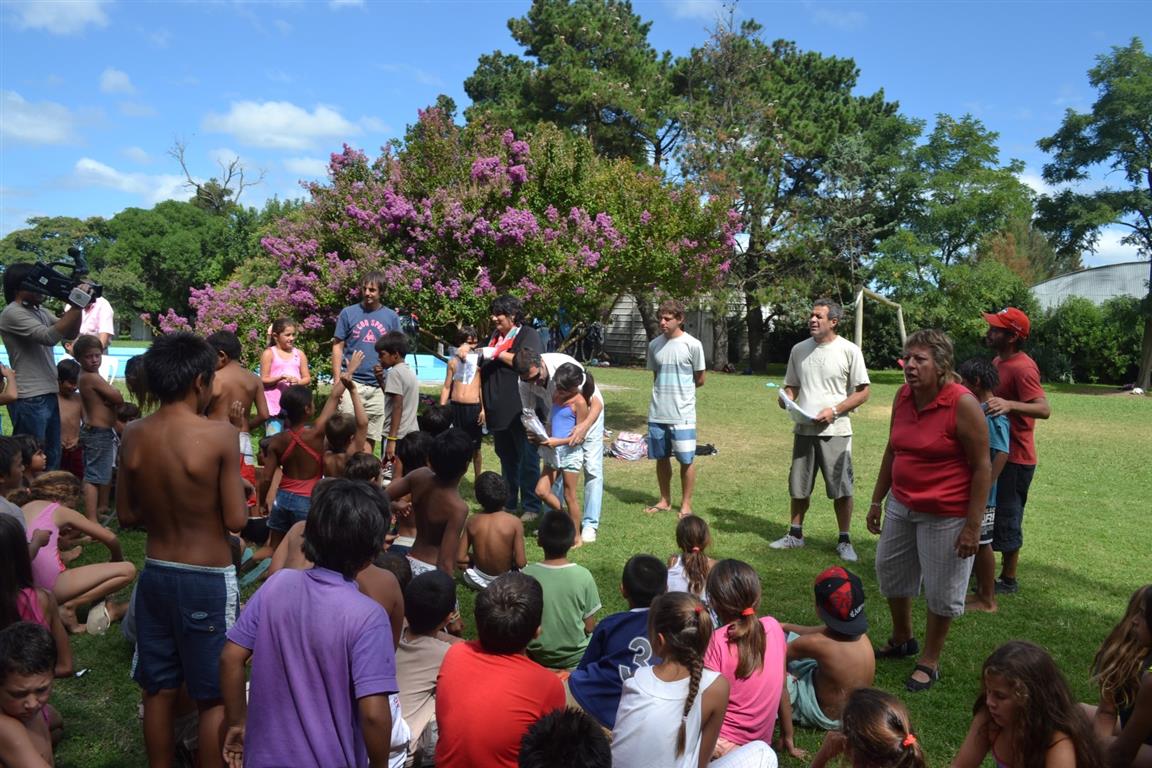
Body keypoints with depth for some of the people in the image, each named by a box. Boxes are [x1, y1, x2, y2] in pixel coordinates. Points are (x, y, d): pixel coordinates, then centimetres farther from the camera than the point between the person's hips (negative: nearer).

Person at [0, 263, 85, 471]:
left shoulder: (40, 311, 13)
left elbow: (71, 334, 12)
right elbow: (49, 337, -23)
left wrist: (77, 306, -3)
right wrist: (76, 307, -21)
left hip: (49, 395, 8)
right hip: (29, 400, -8)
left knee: (52, 458, 15)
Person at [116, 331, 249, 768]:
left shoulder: (133, 436, -3)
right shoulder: (220, 435, -19)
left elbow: (126, 515, 4)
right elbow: (236, 520, -17)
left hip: (155, 573, 6)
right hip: (208, 580, -5)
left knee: (159, 689, 19)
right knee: (213, 696, 10)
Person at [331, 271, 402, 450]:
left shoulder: (392, 317, 7)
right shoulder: (348, 313, 3)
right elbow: (337, 347, 5)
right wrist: (337, 381, -4)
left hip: (379, 386, 2)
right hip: (352, 382, -2)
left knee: (371, 437, 8)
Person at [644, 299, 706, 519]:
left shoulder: (693, 345, -6)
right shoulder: (654, 345, 6)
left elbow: (700, 380, 2)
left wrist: (680, 391, 8)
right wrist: (663, 393, 6)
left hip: (682, 414, -4)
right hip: (657, 412, 4)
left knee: (686, 460, 1)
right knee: (661, 458, 12)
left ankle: (686, 504, 16)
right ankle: (665, 500, 27)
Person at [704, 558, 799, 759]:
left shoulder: (717, 641, -21)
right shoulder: (773, 627, -5)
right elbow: (782, 688, 4)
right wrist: (788, 738, 14)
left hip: (724, 743, -5)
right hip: (760, 741, 5)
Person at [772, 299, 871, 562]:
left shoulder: (849, 351, -6)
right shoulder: (799, 349, 8)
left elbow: (863, 391, -4)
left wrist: (834, 410, -15)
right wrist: (786, 398, -7)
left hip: (835, 430, -4)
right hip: (803, 429, 4)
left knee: (841, 488, 1)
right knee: (799, 487, 13)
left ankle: (845, 541, 15)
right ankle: (795, 535, 28)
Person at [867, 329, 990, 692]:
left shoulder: (962, 404, -19)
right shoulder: (903, 396, 0)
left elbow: (981, 467, -17)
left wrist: (973, 526, -18)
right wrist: (877, 501, 13)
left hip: (945, 515, -7)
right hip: (902, 505, 7)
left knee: (941, 592, 7)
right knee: (889, 569, 20)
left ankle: (929, 663, 27)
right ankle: (901, 640, 43)